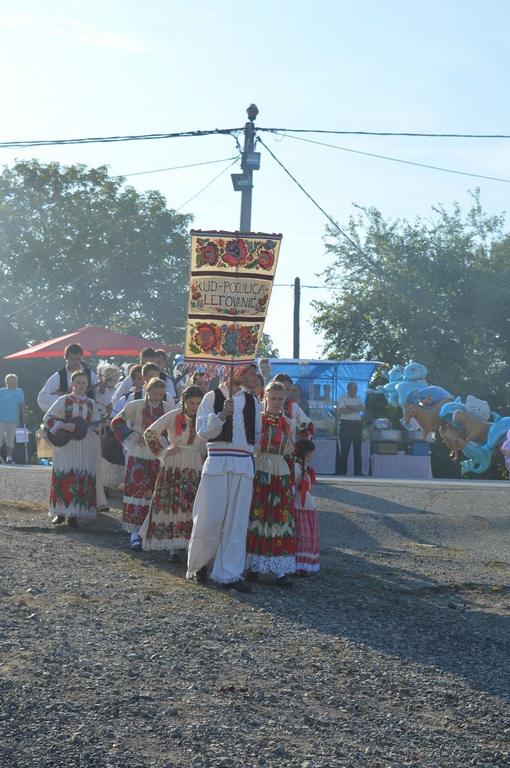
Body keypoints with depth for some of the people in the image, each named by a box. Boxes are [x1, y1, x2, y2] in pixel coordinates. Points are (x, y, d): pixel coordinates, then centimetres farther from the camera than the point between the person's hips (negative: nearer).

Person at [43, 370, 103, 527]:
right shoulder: (63, 400, 1)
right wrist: (64, 426, -14)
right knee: (63, 477, -4)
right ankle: (60, 513, 7)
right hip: (65, 444, -3)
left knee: (83, 479, -1)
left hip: (86, 448, 3)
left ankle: (73, 514, 4)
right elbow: (47, 419, -2)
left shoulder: (91, 403, 9)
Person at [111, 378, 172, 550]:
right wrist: (133, 436, -5)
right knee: (136, 489, -7)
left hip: (159, 456, 3)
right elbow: (117, 422, 3)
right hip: (138, 455, -3)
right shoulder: (135, 406, -3)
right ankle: (134, 533, -4)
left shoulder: (168, 409, 4)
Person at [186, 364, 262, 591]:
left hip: (244, 465, 4)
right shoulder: (212, 397, 0)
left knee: (237, 522, 2)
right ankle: (197, 564, 17)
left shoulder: (252, 402, 13)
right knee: (210, 519, -6)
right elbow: (202, 431, -7)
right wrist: (222, 415, -18)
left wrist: (252, 450, 9)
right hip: (217, 463, -4)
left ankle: (229, 573, 7)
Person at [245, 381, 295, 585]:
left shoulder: (287, 423, 10)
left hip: (281, 473, 3)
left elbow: (288, 451, 12)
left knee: (280, 518, -1)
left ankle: (279, 570, 0)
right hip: (260, 471, -3)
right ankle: (253, 566, 9)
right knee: (256, 515, -1)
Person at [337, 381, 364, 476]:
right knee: (344, 450, -4)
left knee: (357, 449, 3)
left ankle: (358, 472, 6)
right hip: (346, 424, -4)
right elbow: (342, 410, -10)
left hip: (357, 425, 4)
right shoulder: (342, 397, 4)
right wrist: (356, 409, -5)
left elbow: (362, 408, -3)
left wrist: (350, 407, -11)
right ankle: (342, 472, -1)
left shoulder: (359, 398, 15)